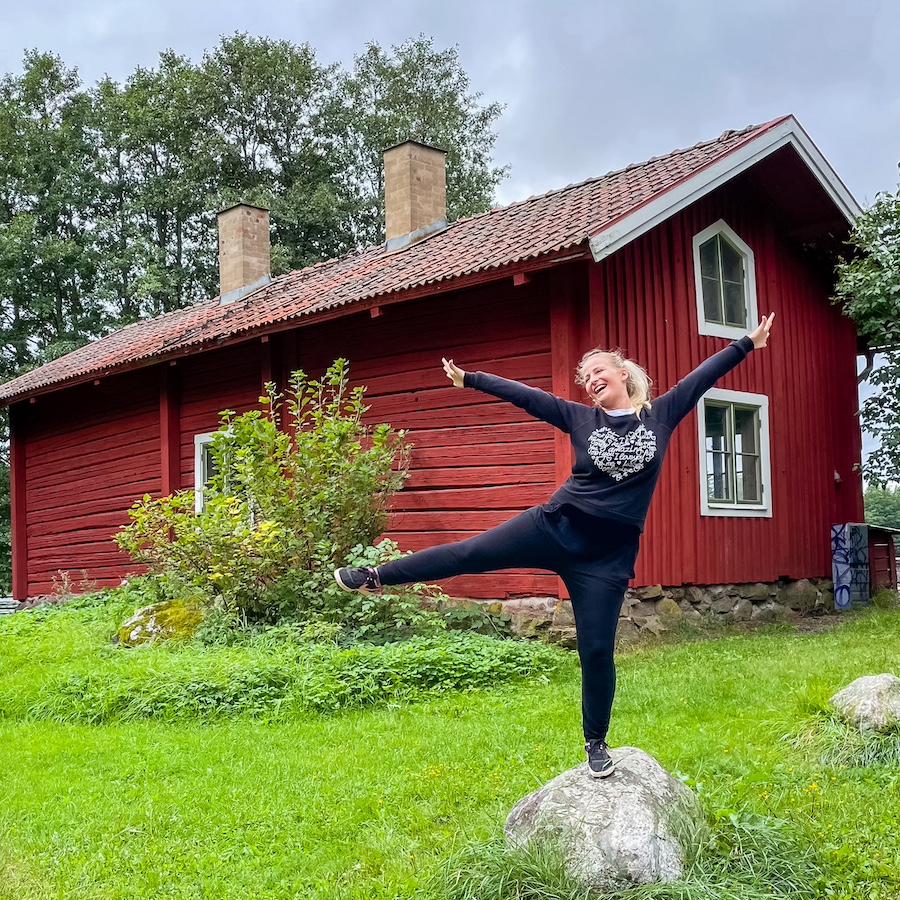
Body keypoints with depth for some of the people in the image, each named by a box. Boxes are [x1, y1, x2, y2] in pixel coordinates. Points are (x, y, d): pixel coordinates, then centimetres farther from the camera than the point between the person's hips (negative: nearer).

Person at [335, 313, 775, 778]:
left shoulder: (661, 413, 4)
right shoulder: (581, 418, 5)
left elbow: (705, 373, 6)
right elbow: (523, 395, 6)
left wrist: (747, 343, 8)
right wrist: (469, 379, 7)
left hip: (607, 555, -1)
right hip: (555, 527, 1)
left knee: (596, 650, 1)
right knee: (471, 553, -4)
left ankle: (596, 743, 20)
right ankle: (376, 576, 11)